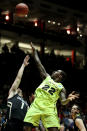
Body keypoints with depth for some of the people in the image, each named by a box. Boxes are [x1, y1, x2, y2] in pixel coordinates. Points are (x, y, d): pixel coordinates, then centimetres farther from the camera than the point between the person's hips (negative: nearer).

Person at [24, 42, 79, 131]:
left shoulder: (61, 88, 13)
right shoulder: (47, 77, 22)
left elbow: (63, 102, 0)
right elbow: (39, 64, 23)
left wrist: (68, 99, -23)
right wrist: (34, 51, 23)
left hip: (49, 108, -2)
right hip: (36, 105, 2)